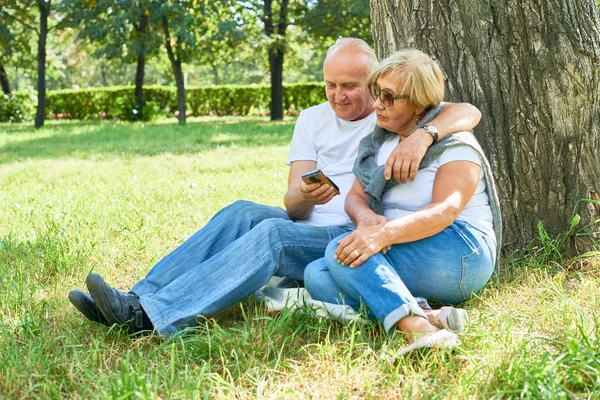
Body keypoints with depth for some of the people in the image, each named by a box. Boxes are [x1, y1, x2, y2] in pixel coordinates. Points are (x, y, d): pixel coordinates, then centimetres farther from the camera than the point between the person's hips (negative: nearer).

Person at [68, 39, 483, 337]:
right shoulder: (313, 119, 14)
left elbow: (469, 112, -16)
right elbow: (293, 206, 3)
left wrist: (424, 135, -35)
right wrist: (303, 197, -23)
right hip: (308, 229, 5)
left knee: (274, 233, -31)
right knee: (243, 213, -24)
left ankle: (151, 316, -43)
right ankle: (140, 299, -32)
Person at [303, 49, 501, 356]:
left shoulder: (455, 145, -5)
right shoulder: (378, 142, 17)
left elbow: (445, 212, -21)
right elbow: (355, 196, 10)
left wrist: (383, 233, -37)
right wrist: (367, 218, -17)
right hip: (400, 254, 7)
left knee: (342, 250, -28)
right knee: (316, 274, -19)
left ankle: (418, 327, -46)